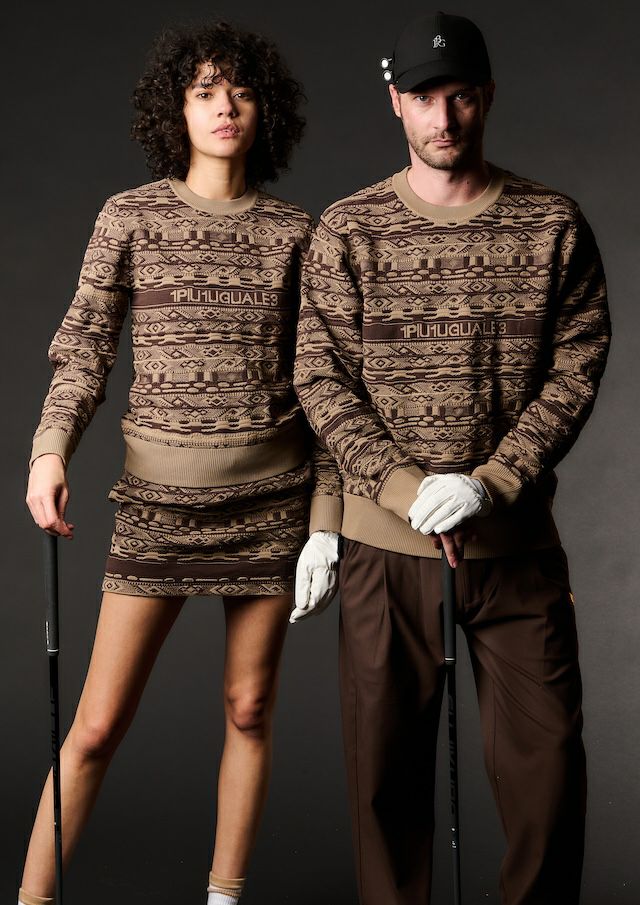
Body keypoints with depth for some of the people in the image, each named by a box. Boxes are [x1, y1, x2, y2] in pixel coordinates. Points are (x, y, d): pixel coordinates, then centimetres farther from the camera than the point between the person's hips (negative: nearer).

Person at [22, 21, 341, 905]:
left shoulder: (293, 233, 5)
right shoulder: (130, 216, 2)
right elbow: (85, 345, -1)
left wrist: (327, 511, 2)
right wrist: (51, 449, -18)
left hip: (271, 493, 2)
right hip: (161, 492, -1)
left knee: (250, 709, 9)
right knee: (98, 724, -2)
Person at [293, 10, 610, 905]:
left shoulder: (555, 225, 2)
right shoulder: (348, 230, 2)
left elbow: (576, 371, -2)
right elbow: (321, 378, -2)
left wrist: (489, 483, -14)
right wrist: (407, 488, -14)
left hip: (516, 538, 0)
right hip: (385, 539, 0)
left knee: (547, 756, 3)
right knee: (387, 760, 8)